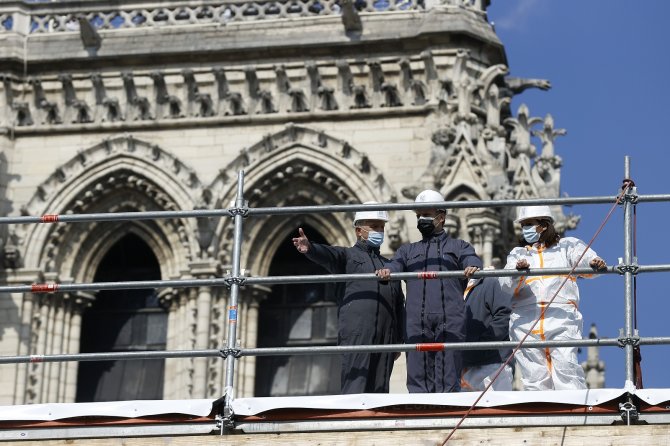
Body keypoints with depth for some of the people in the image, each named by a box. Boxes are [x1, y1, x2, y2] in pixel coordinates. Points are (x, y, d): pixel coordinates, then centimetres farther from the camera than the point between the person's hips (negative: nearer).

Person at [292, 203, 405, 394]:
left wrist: (398, 341, 19)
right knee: (355, 389, -14)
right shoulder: (348, 256, 11)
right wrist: (310, 248, -36)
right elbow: (326, 254, -12)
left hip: (385, 338, 5)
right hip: (356, 333, -5)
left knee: (380, 390, 2)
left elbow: (400, 306, 26)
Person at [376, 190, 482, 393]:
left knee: (448, 382, -7)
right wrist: (386, 271, -17)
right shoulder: (408, 250, 27)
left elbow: (471, 259, -1)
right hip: (416, 326, 2)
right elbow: (395, 264, 8)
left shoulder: (458, 246, 20)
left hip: (450, 324, -2)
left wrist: (472, 267, -26)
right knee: (418, 381, -3)